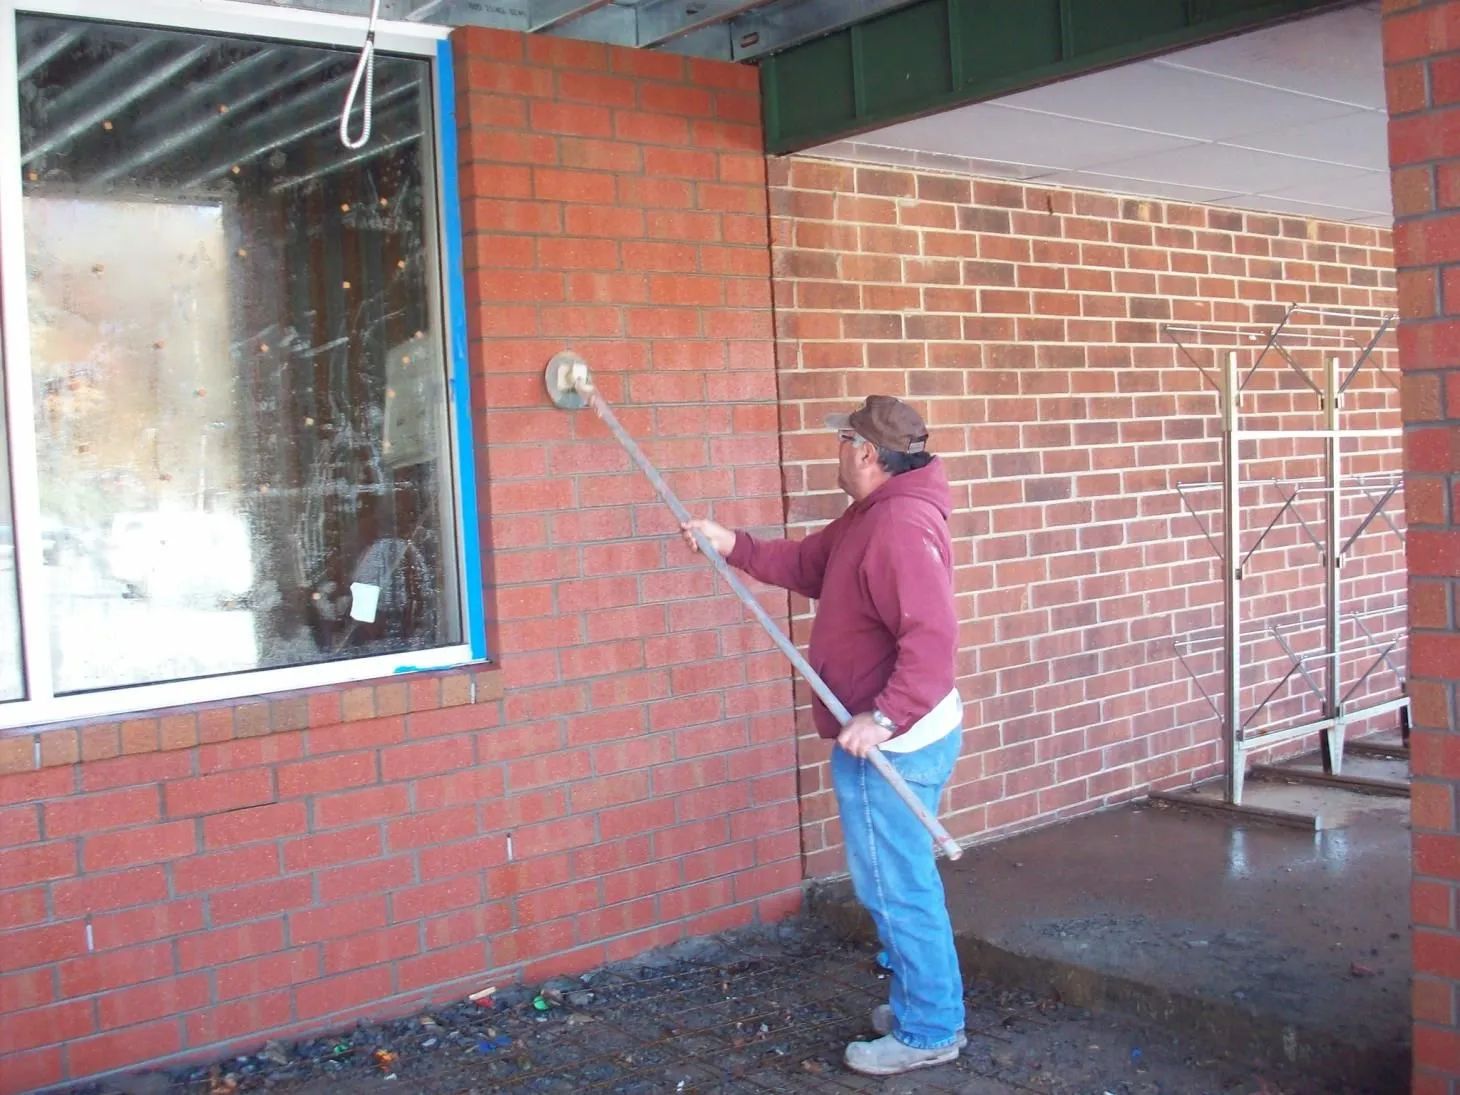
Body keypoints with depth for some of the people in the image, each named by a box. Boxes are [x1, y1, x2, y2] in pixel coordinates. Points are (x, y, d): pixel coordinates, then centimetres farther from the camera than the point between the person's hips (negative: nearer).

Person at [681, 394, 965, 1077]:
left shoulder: (900, 526, -24)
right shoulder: (870, 516, 11)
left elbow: (932, 638, -31)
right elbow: (806, 565, 20)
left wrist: (883, 718, -32)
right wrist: (730, 545, 12)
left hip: (889, 745, -11)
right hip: (889, 737, 11)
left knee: (896, 890, 1)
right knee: (902, 884, 21)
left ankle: (928, 1033, 15)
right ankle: (925, 1004, 35)